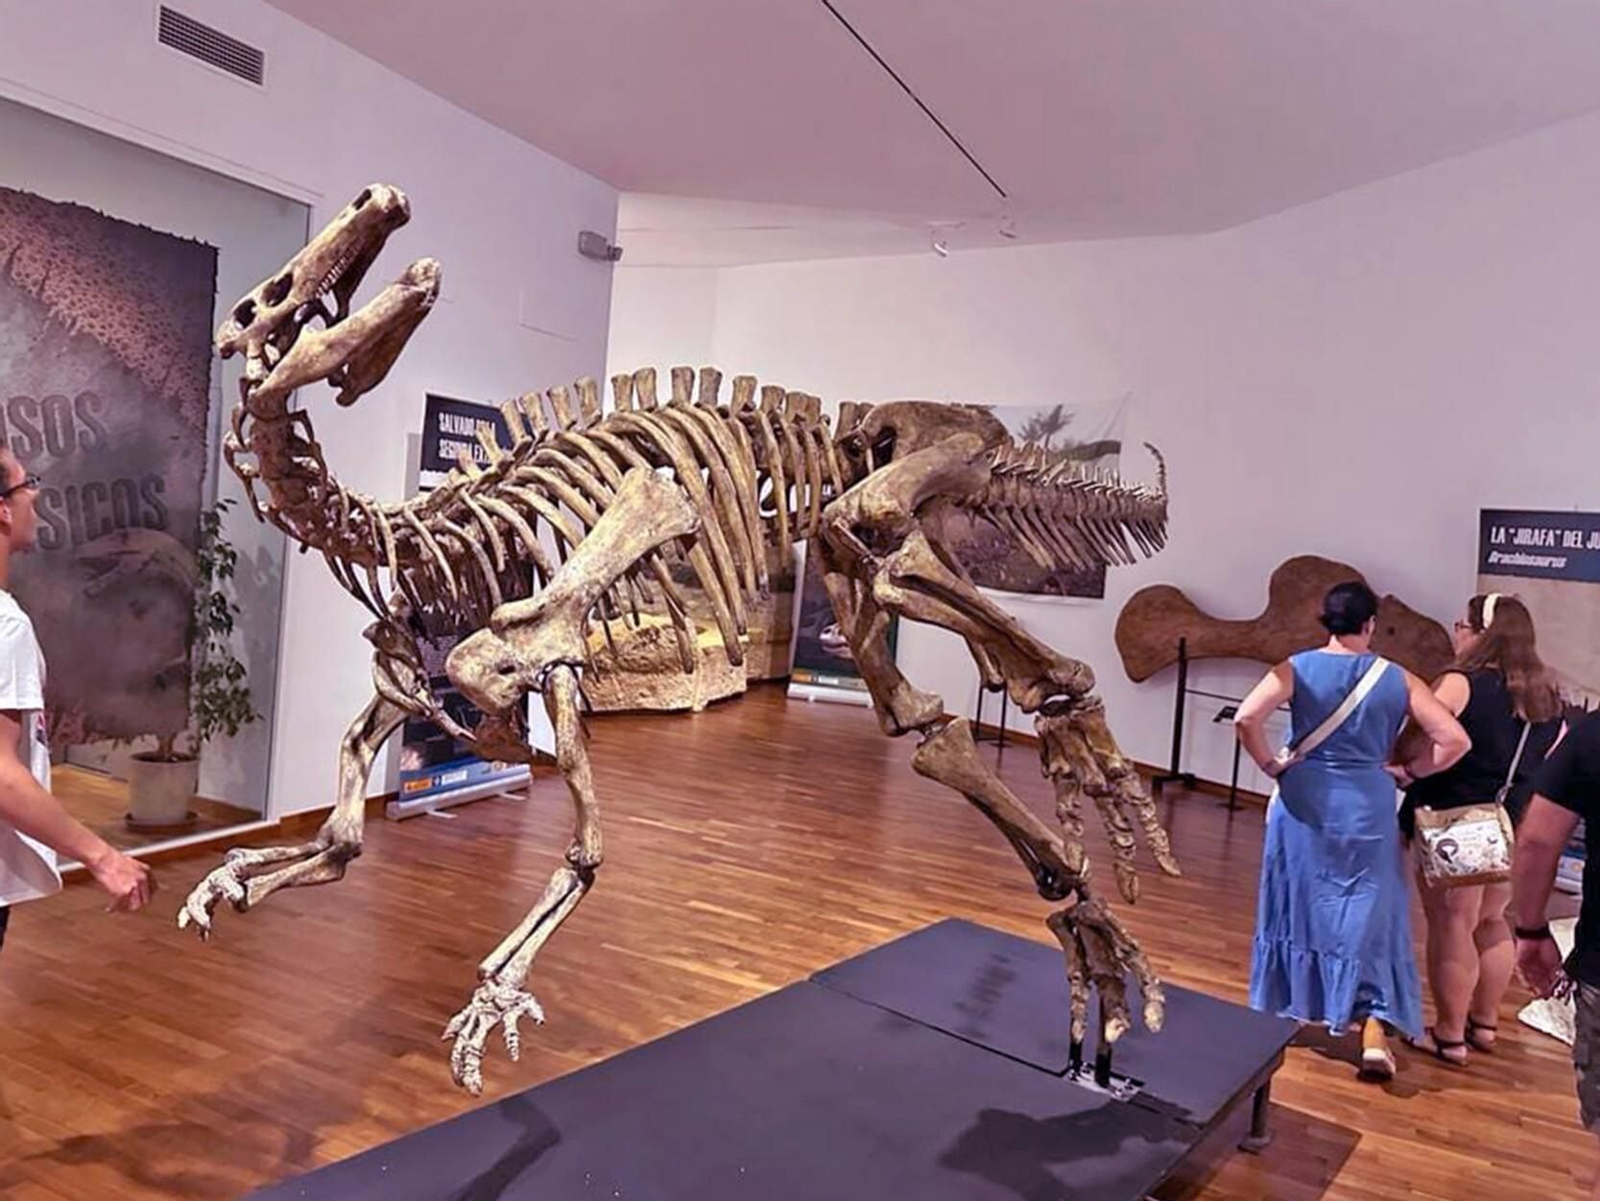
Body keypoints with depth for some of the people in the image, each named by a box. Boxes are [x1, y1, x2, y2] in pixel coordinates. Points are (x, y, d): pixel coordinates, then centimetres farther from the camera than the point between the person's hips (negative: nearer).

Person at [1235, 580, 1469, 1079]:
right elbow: (1455, 740, -5)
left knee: (1297, 906, 14)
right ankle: (1374, 1031, 1)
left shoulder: (1297, 668, -6)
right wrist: (1408, 771, 7)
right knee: (1370, 918, 8)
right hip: (1368, 806, 0)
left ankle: (1288, 1010, 28)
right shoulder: (1398, 679, -2)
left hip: (1304, 801, 0)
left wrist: (1270, 764, -5)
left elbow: (1246, 718, -19)